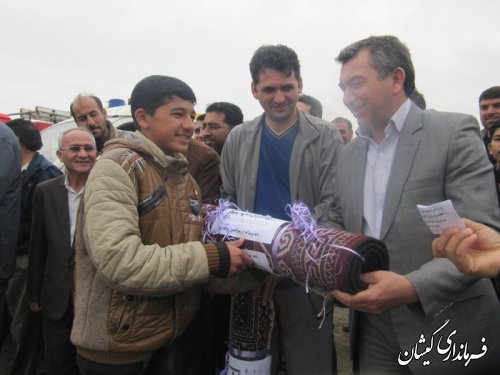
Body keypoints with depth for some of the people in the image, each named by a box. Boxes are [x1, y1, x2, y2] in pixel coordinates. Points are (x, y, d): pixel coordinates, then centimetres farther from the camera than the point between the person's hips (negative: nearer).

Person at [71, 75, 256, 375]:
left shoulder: (184, 179, 8)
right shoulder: (117, 168, -17)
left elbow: (188, 252, 8)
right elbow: (119, 261, -28)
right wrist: (212, 260, -25)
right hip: (116, 348, -7)